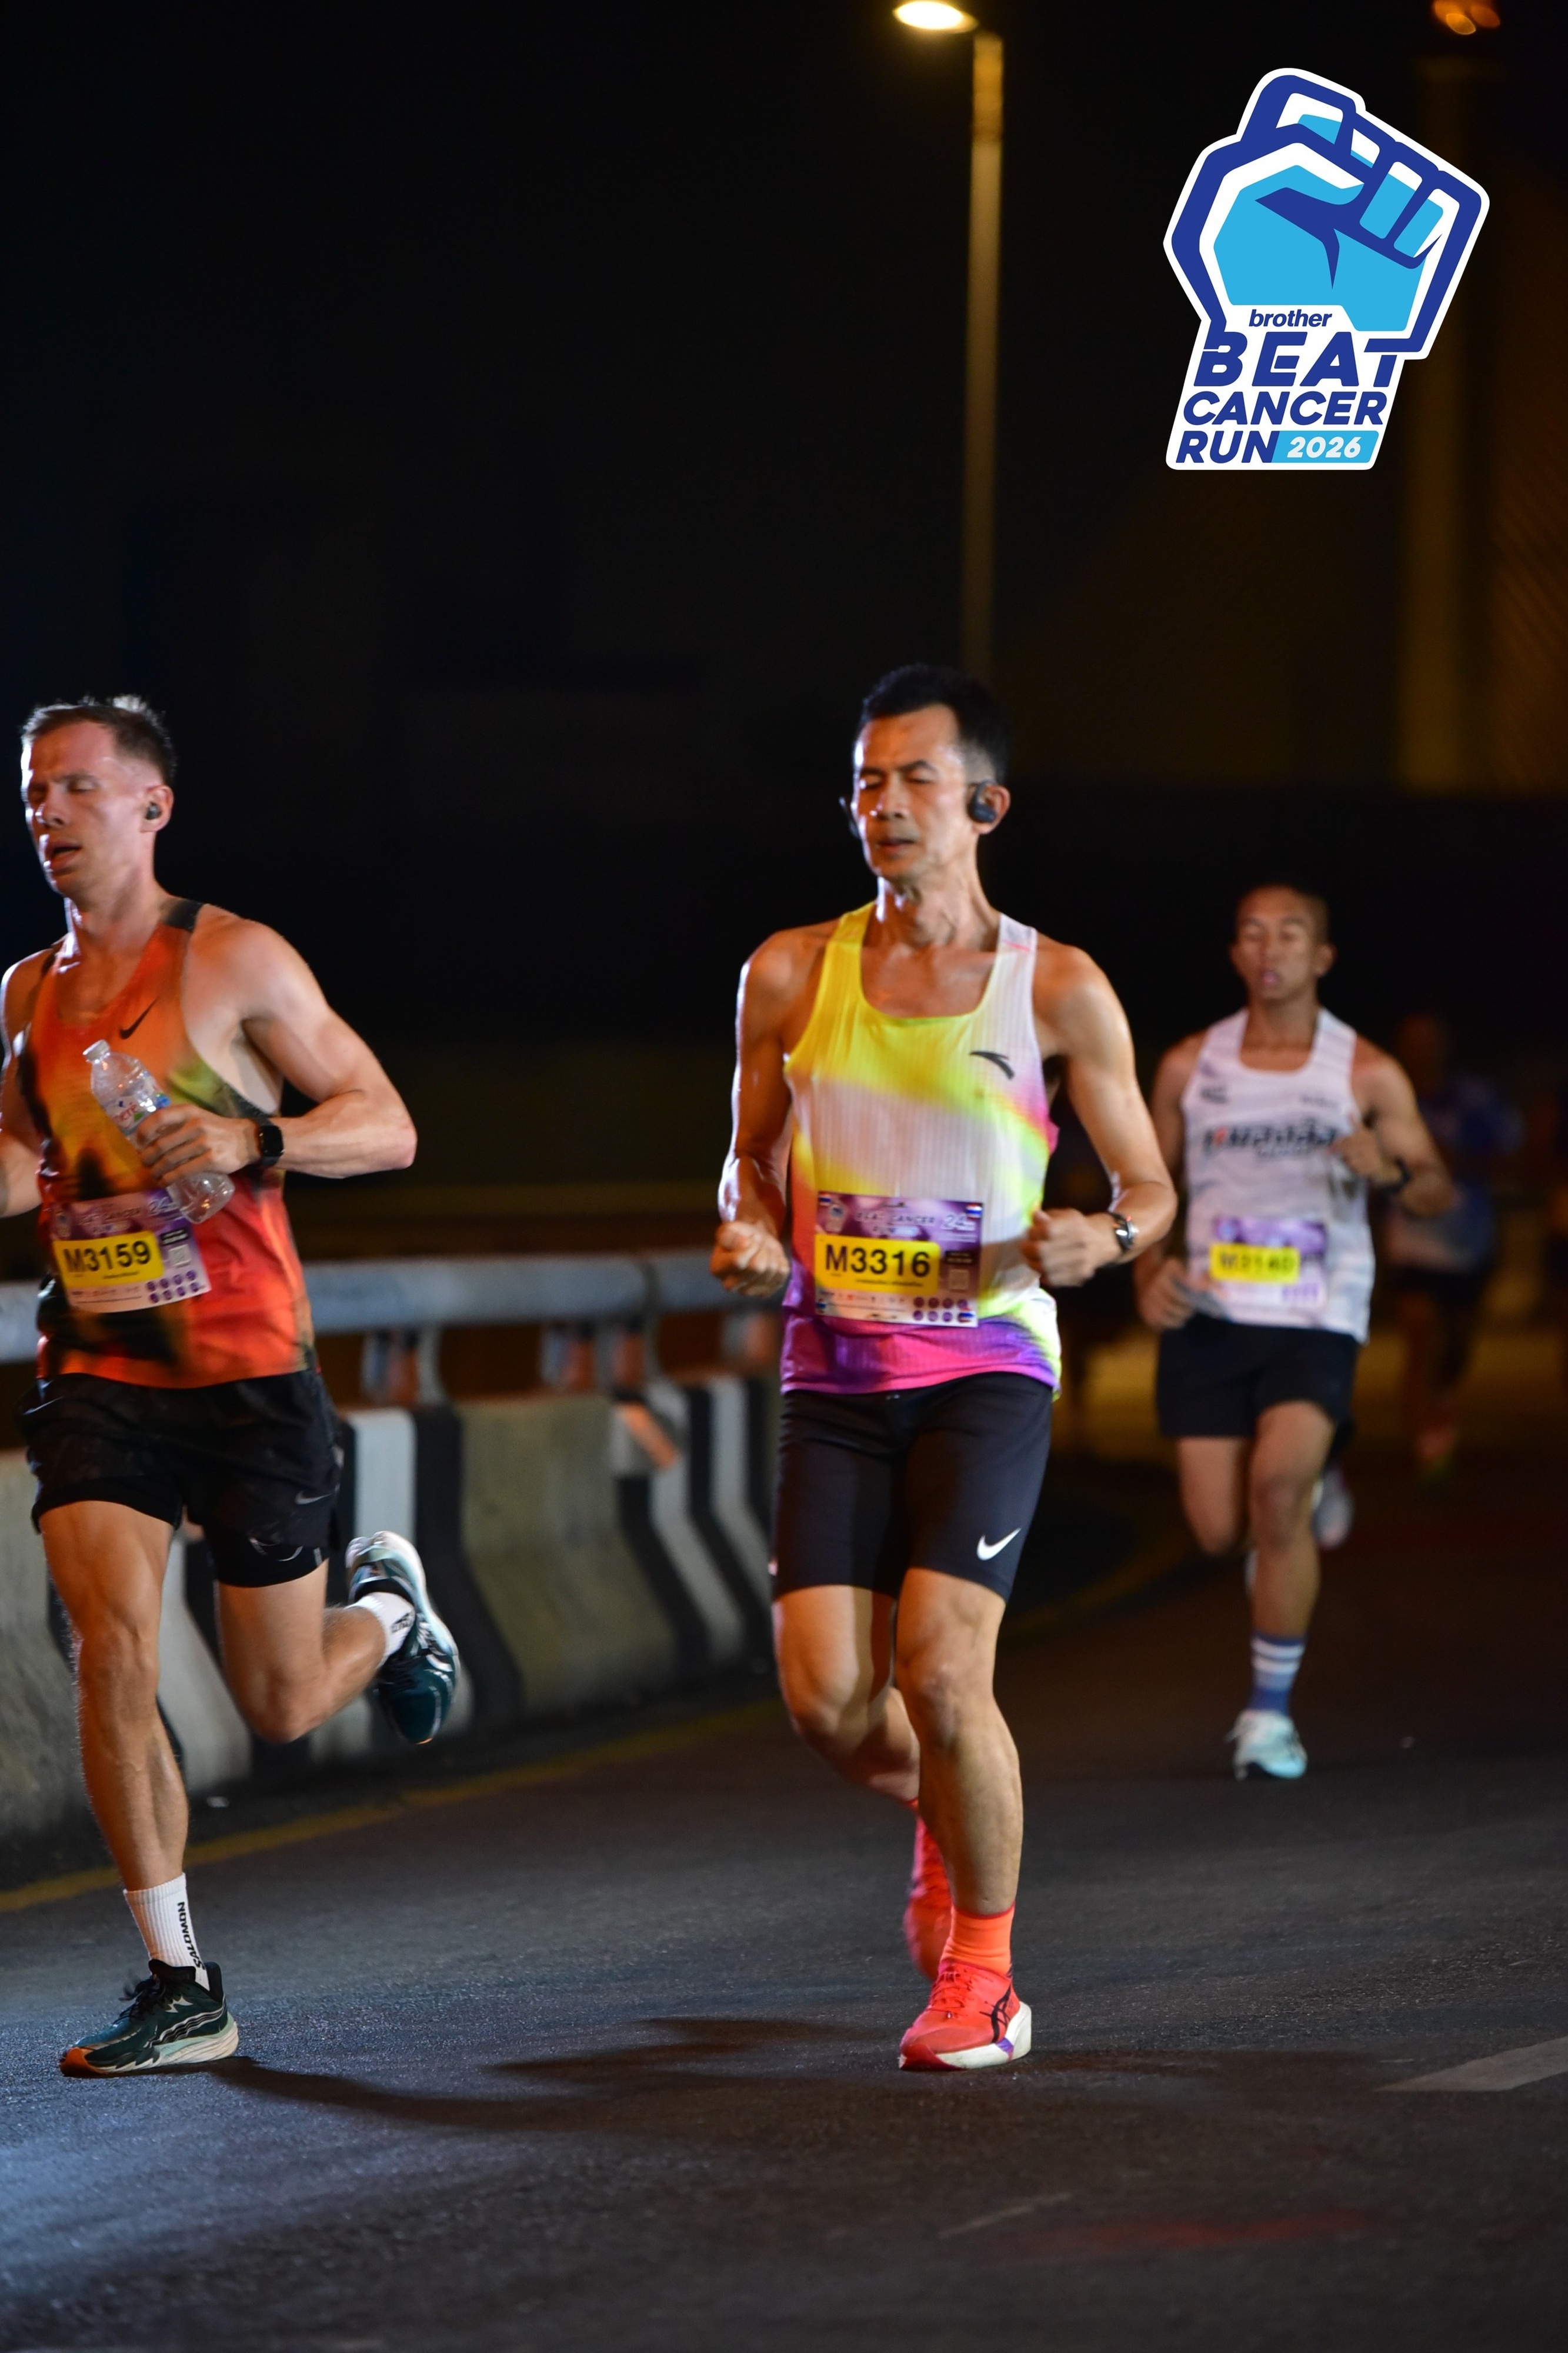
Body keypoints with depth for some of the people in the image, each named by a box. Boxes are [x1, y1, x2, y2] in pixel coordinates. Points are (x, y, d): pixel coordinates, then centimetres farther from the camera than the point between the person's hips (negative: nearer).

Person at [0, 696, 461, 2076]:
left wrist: (249, 1142, -22)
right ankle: (182, 1989, -8)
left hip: (248, 1373, -3)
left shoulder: (235, 963, -6)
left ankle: (390, 1604, 42)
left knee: (283, 1707, 6)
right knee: (113, 1651, -16)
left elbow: (388, 1128, -5)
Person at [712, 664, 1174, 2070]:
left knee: (941, 1666, -17)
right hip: (835, 1374, 3)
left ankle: (985, 1978, 2)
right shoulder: (792, 976, 5)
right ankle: (942, 1815, 32)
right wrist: (748, 1230, -5)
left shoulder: (1057, 989, -2)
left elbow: (1149, 1184, 7)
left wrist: (1105, 1239, -16)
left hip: (987, 1366, -3)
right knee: (826, 1701, -6)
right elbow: (753, 1154, 18)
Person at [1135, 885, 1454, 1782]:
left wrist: (1390, 1170, -21)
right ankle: (1310, 1500, 37)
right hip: (1210, 1317, 3)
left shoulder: (1366, 1074, 0)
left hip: (1317, 1320, -2)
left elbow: (1440, 1194, 2)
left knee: (1278, 1481, -25)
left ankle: (1272, 1708, -13)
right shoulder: (1191, 1066, 6)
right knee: (1219, 1529, -3)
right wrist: (1150, 1274, -4)